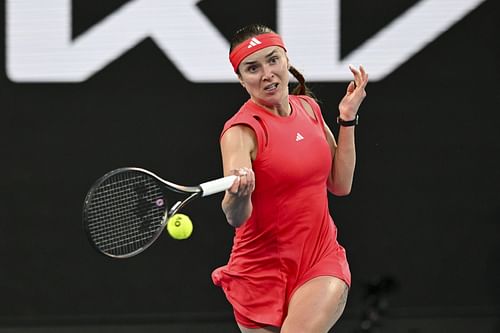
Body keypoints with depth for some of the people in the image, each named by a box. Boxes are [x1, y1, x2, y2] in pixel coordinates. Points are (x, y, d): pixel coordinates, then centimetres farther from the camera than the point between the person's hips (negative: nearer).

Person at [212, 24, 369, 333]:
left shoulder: (309, 108, 4)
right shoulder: (241, 131, -15)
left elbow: (340, 185, 7)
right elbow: (237, 218, -27)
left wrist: (347, 119, 3)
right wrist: (238, 195, -50)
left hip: (322, 261, 3)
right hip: (263, 271, -2)